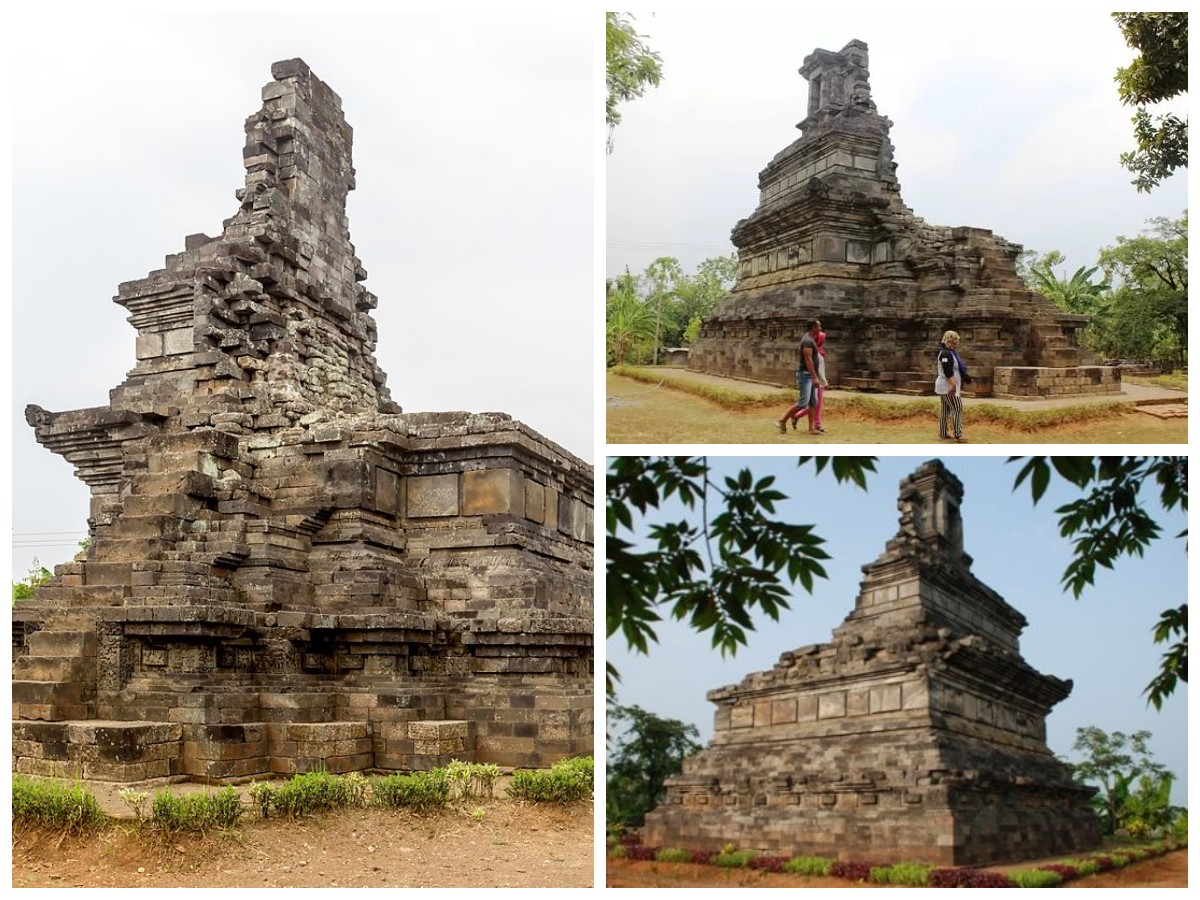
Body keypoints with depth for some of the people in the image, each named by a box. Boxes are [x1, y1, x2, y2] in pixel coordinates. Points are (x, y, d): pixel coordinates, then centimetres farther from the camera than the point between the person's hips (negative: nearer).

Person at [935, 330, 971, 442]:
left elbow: (955, 370, 22)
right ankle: (958, 434, -12)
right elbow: (947, 371, -26)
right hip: (948, 387, -11)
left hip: (949, 386, 11)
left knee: (946, 410, 12)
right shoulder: (945, 354, -18)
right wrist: (953, 384, -30)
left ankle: (943, 433, 17)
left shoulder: (951, 353, 15)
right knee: (957, 408, -11)